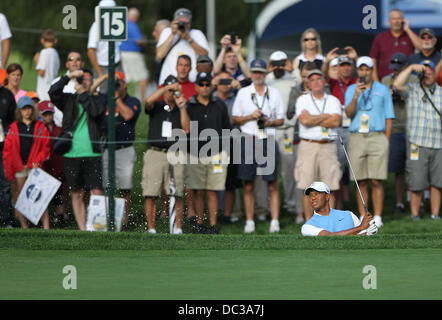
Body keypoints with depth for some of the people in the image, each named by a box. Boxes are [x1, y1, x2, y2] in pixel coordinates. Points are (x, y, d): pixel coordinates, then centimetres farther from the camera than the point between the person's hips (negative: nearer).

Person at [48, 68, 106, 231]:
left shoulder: (99, 99, 10)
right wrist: (68, 76, -14)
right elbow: (53, 92, -6)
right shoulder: (69, 99, 12)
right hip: (71, 154, 2)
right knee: (77, 195, 4)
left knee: (97, 193, -9)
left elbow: (96, 111, -10)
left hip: (92, 154, -1)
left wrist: (82, 93, -9)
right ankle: (82, 228, 9)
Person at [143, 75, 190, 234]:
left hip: (175, 156, 1)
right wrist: (167, 87, -20)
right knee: (150, 194, -6)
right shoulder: (156, 107, 11)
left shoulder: (180, 111, 15)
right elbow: (149, 101, -13)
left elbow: (187, 129, 0)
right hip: (155, 154, -1)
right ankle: (151, 228, -1)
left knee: (177, 194, -7)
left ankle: (178, 228, -2)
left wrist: (182, 108, -6)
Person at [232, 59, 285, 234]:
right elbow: (235, 119, 9)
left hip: (268, 140, 0)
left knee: (272, 184, -4)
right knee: (248, 185, 1)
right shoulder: (243, 93, 9)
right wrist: (251, 116, -7)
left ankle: (274, 221, -3)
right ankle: (249, 221, 6)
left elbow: (281, 120, 12)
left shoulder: (274, 93, 10)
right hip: (248, 140, 0)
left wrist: (269, 122, -8)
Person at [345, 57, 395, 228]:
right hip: (356, 138, 1)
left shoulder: (382, 90, 9)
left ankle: (377, 218, -3)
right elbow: (349, 113, -2)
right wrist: (356, 96, -17)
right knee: (361, 182, 1)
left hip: (377, 137, -1)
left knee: (376, 181, -6)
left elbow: (389, 118, 9)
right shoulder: (351, 90, 11)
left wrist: (386, 142, 2)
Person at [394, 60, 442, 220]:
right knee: (417, 183, -3)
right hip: (417, 144, -3)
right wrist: (411, 68, -13)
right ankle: (415, 215, 6)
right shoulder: (412, 88, 4)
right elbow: (397, 84, -15)